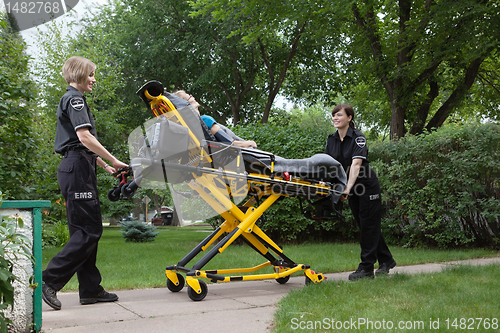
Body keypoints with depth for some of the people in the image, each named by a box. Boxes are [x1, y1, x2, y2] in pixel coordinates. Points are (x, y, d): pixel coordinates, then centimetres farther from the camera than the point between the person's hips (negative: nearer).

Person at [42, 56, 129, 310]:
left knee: (85, 230, 8)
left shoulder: (71, 99, 25)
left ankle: (91, 289, 10)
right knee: (89, 230, -11)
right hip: (77, 168, -11)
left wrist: (104, 165, 23)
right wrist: (113, 161, -12)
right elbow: (84, 137, -18)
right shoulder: (74, 99, -6)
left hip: (76, 169, 11)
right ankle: (50, 280, -10)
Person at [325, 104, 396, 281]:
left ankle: (366, 267, 0)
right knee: (365, 225, 12)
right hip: (353, 190, 7)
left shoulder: (358, 138, -17)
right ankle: (386, 260, 26)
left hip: (368, 186, -7)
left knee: (369, 225, -4)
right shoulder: (331, 140, 3)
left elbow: (356, 164, -29)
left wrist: (347, 188, -41)